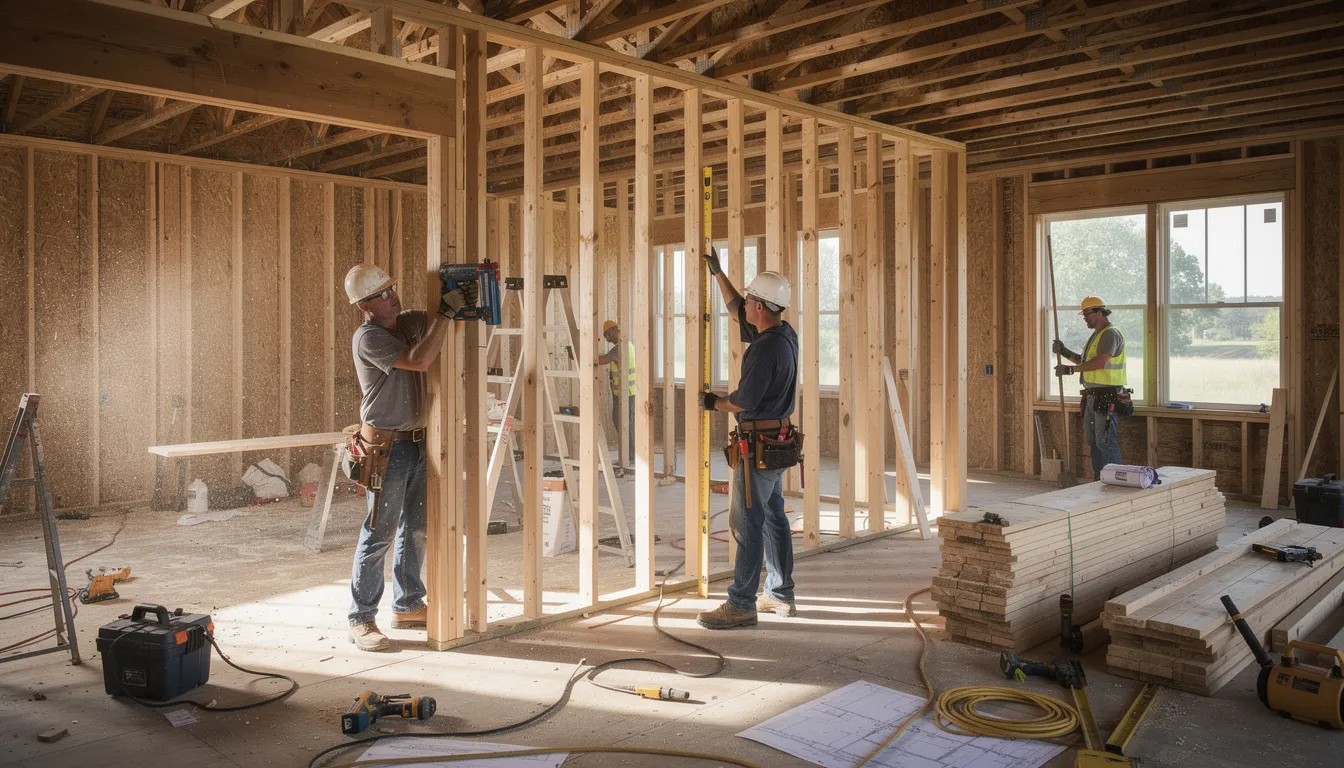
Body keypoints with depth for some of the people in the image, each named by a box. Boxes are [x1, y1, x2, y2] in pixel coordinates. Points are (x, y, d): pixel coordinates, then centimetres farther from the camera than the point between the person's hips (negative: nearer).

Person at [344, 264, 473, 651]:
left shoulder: (407, 322, 10)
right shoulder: (367, 337, -15)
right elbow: (419, 361, -25)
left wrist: (467, 296, -7)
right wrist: (447, 311, -23)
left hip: (417, 441, 8)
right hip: (387, 445, -8)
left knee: (416, 528, 14)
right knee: (379, 533, -5)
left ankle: (407, 606, 27)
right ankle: (361, 621, 4)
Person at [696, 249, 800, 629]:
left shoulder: (766, 348, -22)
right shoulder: (785, 335, 8)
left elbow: (744, 401, -22)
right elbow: (736, 312, 22)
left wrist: (714, 403, -2)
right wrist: (717, 271, 27)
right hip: (778, 441, 10)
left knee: (747, 523, -6)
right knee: (774, 518, 16)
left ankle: (741, 605, -1)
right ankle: (780, 595, 25)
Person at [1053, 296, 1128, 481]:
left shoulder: (1111, 334, -12)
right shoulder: (1096, 335, 20)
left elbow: (1100, 362, -23)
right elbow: (1084, 361, 24)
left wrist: (1070, 369, -19)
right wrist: (1064, 352, 10)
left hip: (1107, 396, -10)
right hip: (1092, 395, 10)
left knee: (1105, 441, -10)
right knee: (1093, 440, 13)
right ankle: (1099, 480, 19)